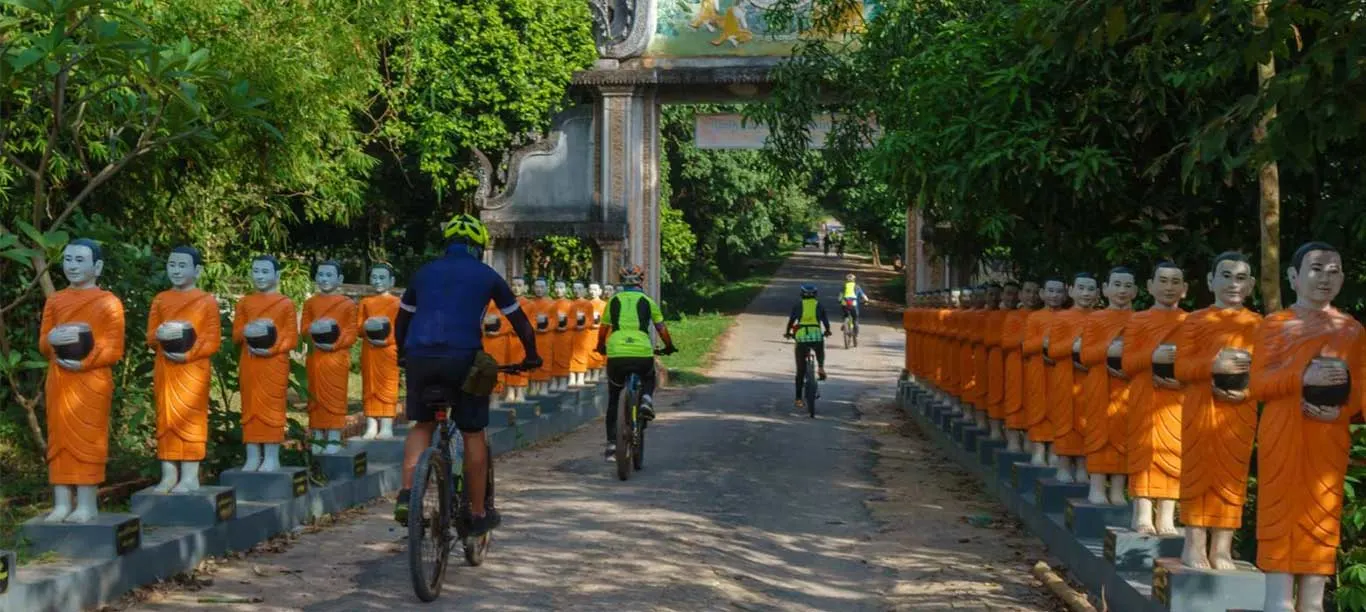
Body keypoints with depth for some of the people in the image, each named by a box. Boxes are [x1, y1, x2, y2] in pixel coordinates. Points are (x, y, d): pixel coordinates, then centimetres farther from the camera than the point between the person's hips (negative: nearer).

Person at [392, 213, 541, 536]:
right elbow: (520, 322, 17)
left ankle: (407, 494, 1)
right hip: (463, 358, -3)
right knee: (473, 434, 10)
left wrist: (403, 355, 41)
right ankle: (479, 514, 15)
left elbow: (401, 319, 27)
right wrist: (531, 357, 31)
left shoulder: (424, 273, 19)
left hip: (419, 358, 3)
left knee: (422, 425, 21)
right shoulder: (487, 276, 11)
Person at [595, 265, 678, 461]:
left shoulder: (614, 300, 13)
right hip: (643, 355, -1)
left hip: (616, 356, 1)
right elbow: (661, 328, 14)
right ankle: (646, 400, 1)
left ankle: (612, 446, 13)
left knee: (613, 400, 19)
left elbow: (603, 329, 20)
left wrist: (601, 347, 38)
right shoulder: (647, 301, 11)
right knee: (649, 379, 34)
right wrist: (669, 347, 32)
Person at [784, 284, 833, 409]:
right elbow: (826, 321, 12)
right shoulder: (819, 306, 10)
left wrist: (788, 333, 26)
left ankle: (799, 399, 6)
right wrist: (827, 332, 32)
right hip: (817, 337, 0)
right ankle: (820, 367, 11)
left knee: (800, 370, 8)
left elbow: (791, 321, 9)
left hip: (801, 338, 0)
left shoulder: (798, 306, 10)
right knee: (820, 351, 38)